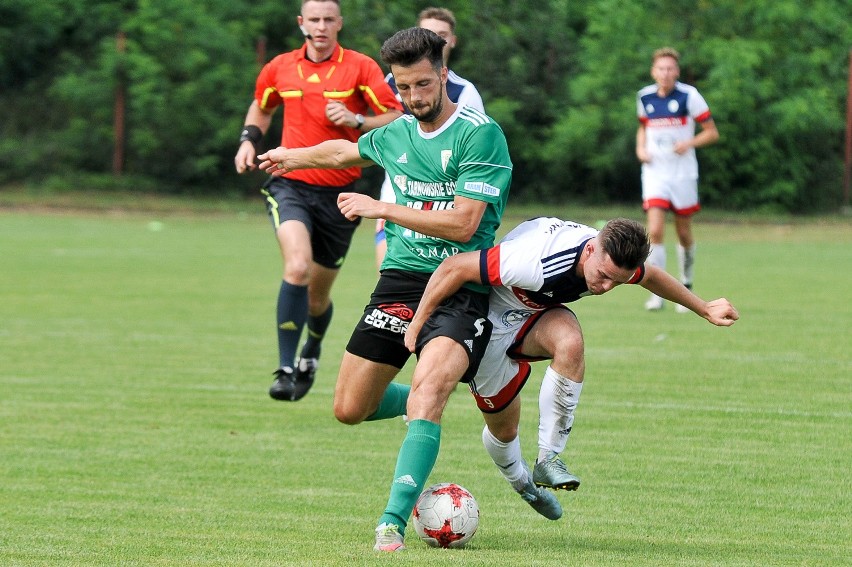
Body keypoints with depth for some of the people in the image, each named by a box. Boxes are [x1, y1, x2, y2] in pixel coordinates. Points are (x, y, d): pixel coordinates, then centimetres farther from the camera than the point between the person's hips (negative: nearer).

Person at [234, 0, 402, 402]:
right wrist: (249, 139, 9)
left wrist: (356, 120, -20)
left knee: (318, 296, 12)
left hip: (339, 194, 0)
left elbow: (398, 120, -5)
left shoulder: (360, 68, -3)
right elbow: (261, 106, 26)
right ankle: (286, 369, -24)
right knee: (298, 266, -27)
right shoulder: (280, 69, 5)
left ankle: (311, 353, 46)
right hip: (291, 185, 0)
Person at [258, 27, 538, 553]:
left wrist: (382, 208, -15)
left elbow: (463, 223, -19)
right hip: (400, 279, 6)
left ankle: (394, 522, -32)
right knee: (350, 410, 6)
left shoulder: (480, 134, -11)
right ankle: (426, 405, 38)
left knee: (427, 390, -30)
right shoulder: (396, 134, 10)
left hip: (460, 287, -6)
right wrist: (294, 156, 50)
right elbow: (346, 150, 34)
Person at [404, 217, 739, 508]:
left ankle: (548, 461, -20)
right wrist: (416, 324, -26)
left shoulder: (616, 260, -20)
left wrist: (705, 309, 16)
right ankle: (521, 484, 39)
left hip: (536, 315, 5)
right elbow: (453, 268, -35)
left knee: (570, 342, -30)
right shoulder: (535, 263, -42)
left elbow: (650, 277, 6)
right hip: (489, 323, -4)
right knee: (503, 428, 2)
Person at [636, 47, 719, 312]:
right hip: (654, 173, 1)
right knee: (655, 231, -14)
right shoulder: (644, 97, 3)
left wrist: (689, 144, -20)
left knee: (684, 235, 7)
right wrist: (640, 148, 2)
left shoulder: (689, 96, -7)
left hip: (683, 173, -1)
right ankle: (657, 292, -10)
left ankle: (686, 287, 27)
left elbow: (712, 132, -3)